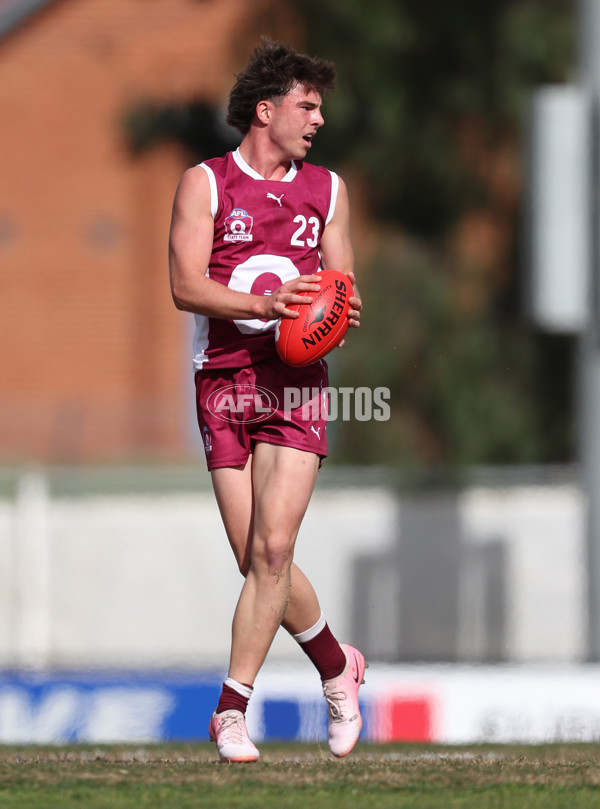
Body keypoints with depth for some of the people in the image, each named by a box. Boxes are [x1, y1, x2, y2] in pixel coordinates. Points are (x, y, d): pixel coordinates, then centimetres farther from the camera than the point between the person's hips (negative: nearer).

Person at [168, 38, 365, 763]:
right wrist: (263, 303, -22)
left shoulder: (326, 190, 15)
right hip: (223, 379, -1)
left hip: (296, 381, 1)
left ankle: (232, 708, -9)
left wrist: (341, 311, -6)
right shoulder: (205, 184, 4)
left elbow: (343, 290, 18)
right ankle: (337, 665, 23)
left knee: (272, 550, -14)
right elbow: (186, 286, -6)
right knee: (257, 561, -1)